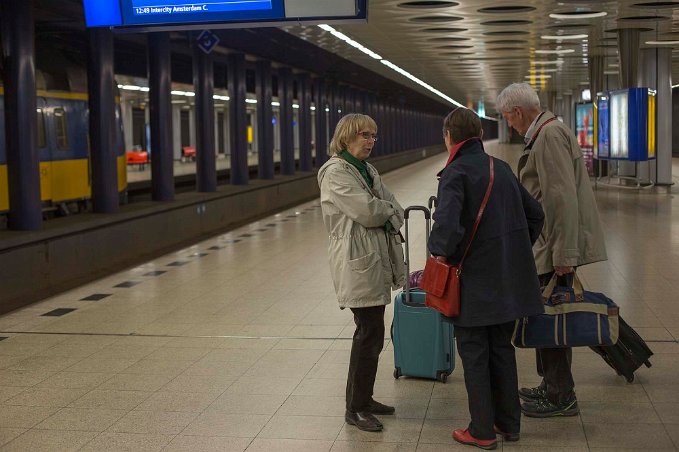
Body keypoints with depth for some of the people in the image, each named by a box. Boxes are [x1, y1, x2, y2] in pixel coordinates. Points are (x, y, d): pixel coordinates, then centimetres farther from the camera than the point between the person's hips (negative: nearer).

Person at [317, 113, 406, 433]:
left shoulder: (367, 170, 15)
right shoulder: (336, 172, -11)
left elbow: (395, 212, 12)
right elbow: (367, 212, -18)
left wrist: (382, 211, -7)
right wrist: (388, 208, 0)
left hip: (376, 261, 9)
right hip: (359, 264, -9)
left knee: (371, 333, 13)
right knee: (370, 334, -6)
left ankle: (362, 399, 25)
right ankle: (355, 409, 5)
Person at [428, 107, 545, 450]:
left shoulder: (456, 172, -14)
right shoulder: (501, 168, 8)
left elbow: (447, 222, -30)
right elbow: (534, 213, 16)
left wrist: (440, 252, -13)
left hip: (474, 280, -7)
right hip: (508, 278, 7)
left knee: (474, 354, 5)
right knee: (502, 349, 17)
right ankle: (509, 424, 26)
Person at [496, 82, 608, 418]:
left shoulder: (550, 135, -16)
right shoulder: (546, 133, 17)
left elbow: (563, 197, -23)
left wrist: (564, 255, -24)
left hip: (557, 246, -10)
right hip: (549, 244, 10)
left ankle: (561, 397, 5)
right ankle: (552, 387, 27)